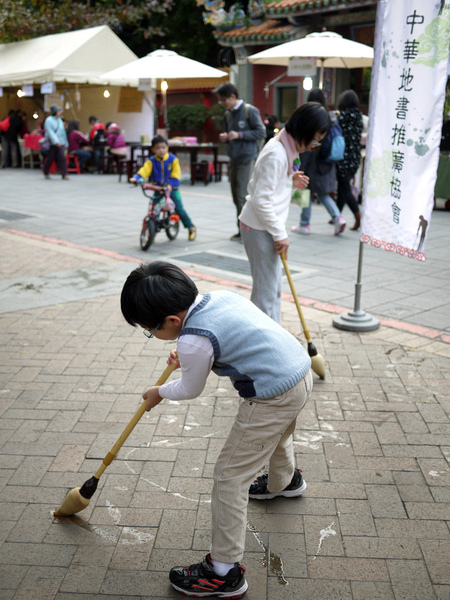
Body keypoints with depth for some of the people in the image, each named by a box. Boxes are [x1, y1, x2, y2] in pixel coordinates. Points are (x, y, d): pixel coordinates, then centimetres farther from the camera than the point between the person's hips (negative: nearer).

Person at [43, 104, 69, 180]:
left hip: (60, 143, 5)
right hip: (51, 143, -4)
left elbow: (63, 132, 18)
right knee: (50, 158, 5)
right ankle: (46, 173, 25)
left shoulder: (60, 120, 13)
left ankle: (64, 174, -13)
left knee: (62, 158, -10)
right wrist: (56, 142, -25)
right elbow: (50, 132, -16)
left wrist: (65, 143, 17)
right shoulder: (49, 120, -7)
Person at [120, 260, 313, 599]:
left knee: (230, 475, 1)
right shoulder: (219, 296, 2)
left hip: (273, 398, -10)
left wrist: (159, 393, 17)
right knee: (277, 434, 39)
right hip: (302, 369, 10)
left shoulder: (193, 341, -22)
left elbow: (190, 390, -2)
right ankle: (284, 481, 70)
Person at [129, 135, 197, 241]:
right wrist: (136, 178, -35)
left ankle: (191, 228, 12)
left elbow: (176, 174, -13)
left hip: (171, 188, -2)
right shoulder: (151, 161, -3)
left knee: (179, 208, -7)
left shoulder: (173, 159, -6)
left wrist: (170, 184, -30)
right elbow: (144, 170, -16)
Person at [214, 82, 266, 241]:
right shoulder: (228, 114, 14)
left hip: (247, 159, -7)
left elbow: (261, 133, -9)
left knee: (243, 197, -10)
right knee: (236, 197, 8)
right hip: (234, 159, 7)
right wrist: (225, 137, 1)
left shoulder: (250, 111, -6)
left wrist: (239, 135, -16)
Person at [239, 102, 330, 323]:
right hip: (259, 229, -10)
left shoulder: (286, 149, 11)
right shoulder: (276, 154, -21)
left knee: (274, 288, 17)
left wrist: (291, 182, 2)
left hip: (267, 228, 10)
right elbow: (261, 200, -23)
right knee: (265, 291, -3)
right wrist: (280, 234, -17)